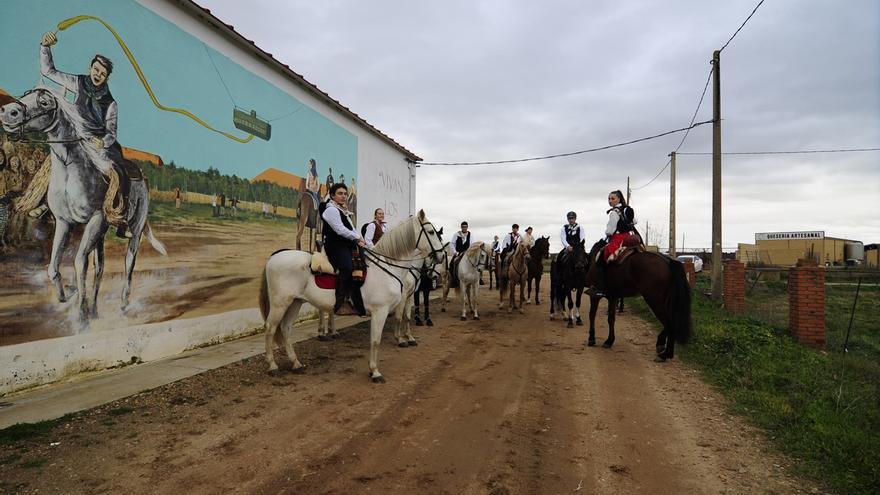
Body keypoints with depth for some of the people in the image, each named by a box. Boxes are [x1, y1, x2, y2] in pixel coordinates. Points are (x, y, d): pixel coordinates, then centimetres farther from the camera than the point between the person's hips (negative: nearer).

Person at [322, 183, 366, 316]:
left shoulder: (344, 211, 24)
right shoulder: (331, 210, -5)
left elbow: (351, 229, 23)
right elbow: (340, 230, -16)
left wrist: (359, 240, 4)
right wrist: (357, 237, -9)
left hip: (346, 246, 10)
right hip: (336, 246, -10)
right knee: (346, 268, -31)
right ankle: (340, 303, -32)